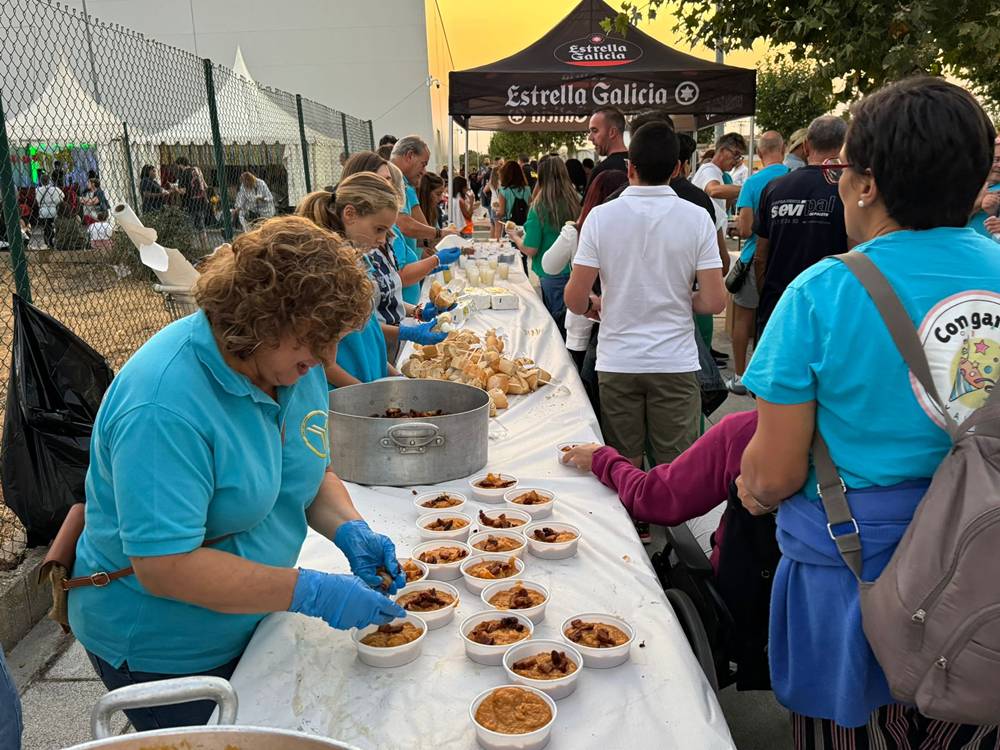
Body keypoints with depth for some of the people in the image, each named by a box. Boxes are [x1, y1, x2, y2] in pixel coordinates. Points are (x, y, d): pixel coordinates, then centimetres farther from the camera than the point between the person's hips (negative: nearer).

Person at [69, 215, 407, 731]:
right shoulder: (164, 407, -33)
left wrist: (350, 532, -13)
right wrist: (309, 593, -34)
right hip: (160, 651, -7)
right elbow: (164, 567, -33)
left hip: (253, 621, 7)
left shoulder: (295, 364, -8)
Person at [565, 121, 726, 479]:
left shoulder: (601, 217, -6)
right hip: (675, 363, 0)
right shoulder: (697, 218, -5)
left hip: (617, 363, 1)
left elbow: (575, 298, -7)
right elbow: (714, 302, -8)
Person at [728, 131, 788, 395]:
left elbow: (745, 229, -14)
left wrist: (738, 219, 8)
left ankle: (740, 376, 14)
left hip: (755, 257, -3)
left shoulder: (752, 182, -11)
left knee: (743, 318, 9)